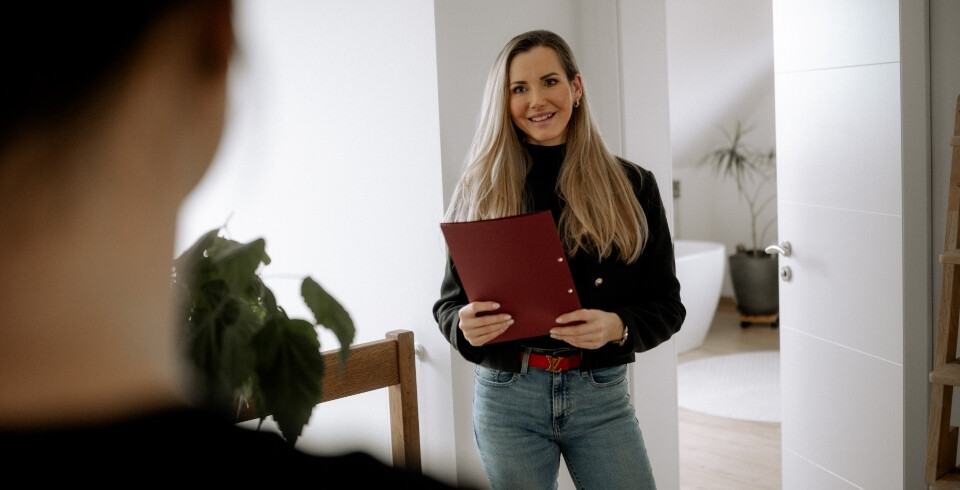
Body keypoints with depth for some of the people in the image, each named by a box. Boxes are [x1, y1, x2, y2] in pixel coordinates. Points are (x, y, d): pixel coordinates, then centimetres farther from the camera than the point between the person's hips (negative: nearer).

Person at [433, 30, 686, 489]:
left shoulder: (631, 186, 0)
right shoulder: (479, 191, 1)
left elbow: (665, 304, 1)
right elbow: (450, 300, 4)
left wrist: (617, 327, -20)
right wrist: (465, 324, -19)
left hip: (601, 397, 0)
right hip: (506, 396, 0)